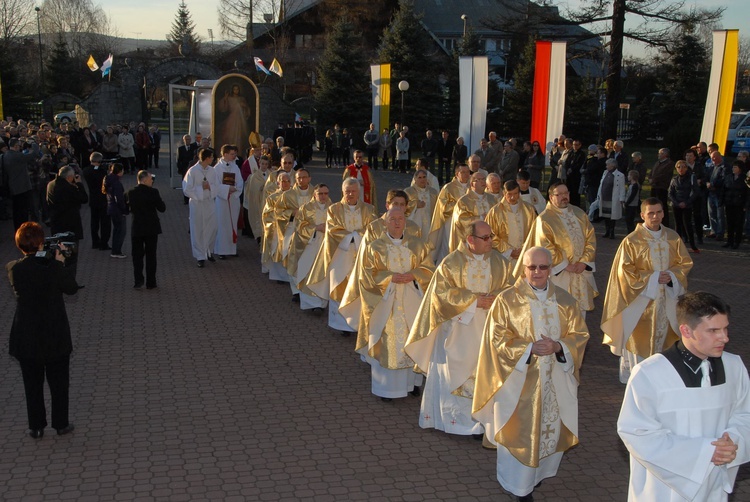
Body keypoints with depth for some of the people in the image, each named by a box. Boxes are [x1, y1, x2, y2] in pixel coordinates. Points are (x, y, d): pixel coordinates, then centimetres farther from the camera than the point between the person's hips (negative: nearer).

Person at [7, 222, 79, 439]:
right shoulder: (53, 267, -18)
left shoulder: (13, 269, -10)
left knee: (32, 384, 15)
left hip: (27, 338, 2)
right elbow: (71, 288, -3)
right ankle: (61, 423, 25)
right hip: (56, 336, -2)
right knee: (59, 382, 15)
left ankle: (36, 427, 23)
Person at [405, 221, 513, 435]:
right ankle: (454, 416, 14)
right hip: (458, 326, -2)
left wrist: (493, 298, -16)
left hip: (488, 328, 2)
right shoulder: (451, 262, -5)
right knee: (455, 372, 3)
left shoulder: (499, 262, 5)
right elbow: (442, 291, -10)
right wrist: (472, 300, -16)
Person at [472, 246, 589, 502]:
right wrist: (530, 349, -22)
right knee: (520, 431, 4)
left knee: (553, 428, 11)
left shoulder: (565, 300, 3)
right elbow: (498, 340, -10)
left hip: (556, 380, 4)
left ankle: (540, 471, 38)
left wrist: (558, 346, -17)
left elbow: (580, 335, 2)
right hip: (520, 380, -3)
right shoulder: (506, 300, -8)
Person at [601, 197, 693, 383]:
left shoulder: (673, 237, 2)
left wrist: (671, 275, -11)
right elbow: (625, 272, -11)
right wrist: (653, 278, -16)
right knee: (640, 339, 0)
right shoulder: (631, 241, -11)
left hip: (667, 299, 4)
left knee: (662, 335, 11)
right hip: (641, 300, -4)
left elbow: (685, 263, 8)